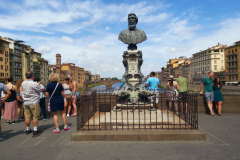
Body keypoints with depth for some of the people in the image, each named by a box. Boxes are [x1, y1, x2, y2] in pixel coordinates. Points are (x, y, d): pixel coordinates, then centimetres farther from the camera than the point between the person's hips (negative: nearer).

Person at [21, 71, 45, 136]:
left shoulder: (23, 83, 3)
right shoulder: (35, 84, -18)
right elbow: (43, 90, -9)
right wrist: (39, 84, 10)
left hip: (26, 103, 6)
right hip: (34, 102, -6)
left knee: (27, 117, 11)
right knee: (35, 117, 2)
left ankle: (27, 129, 21)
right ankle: (35, 130, 6)